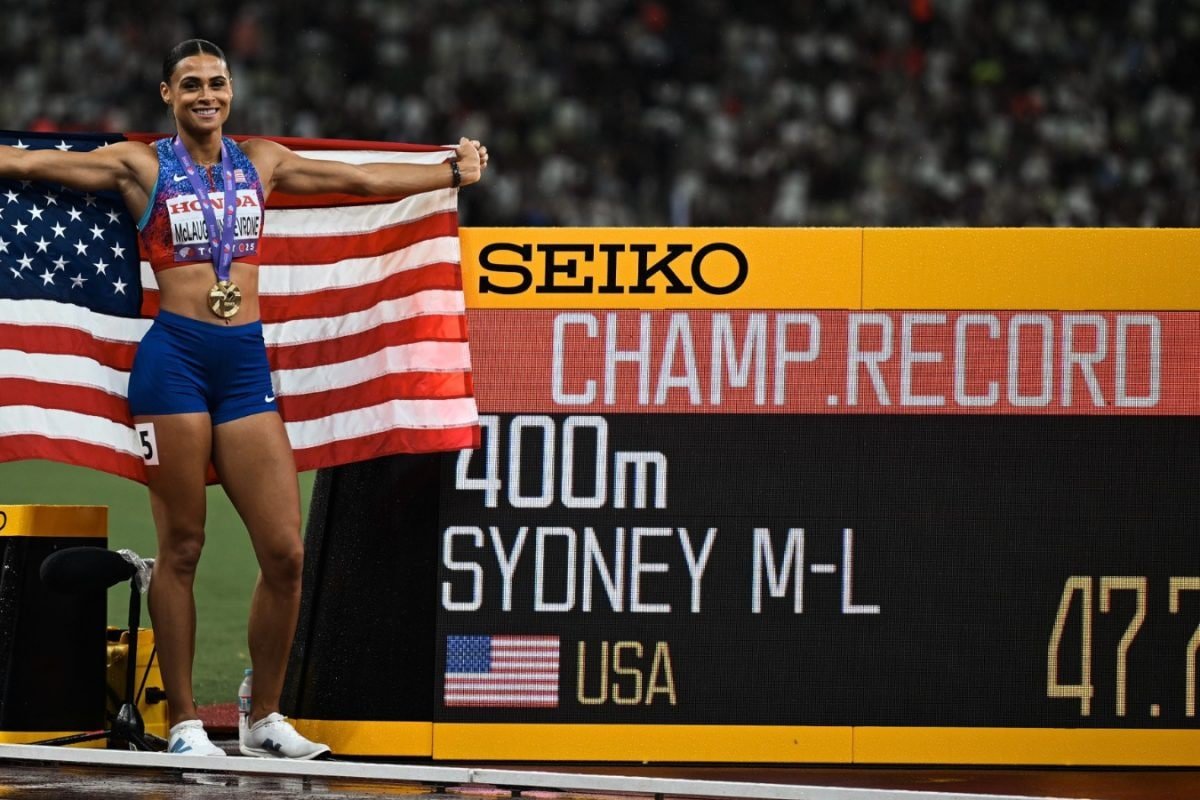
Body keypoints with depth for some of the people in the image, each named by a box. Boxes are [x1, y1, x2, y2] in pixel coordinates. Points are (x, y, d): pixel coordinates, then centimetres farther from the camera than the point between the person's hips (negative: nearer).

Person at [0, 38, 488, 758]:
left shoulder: (261, 162, 15)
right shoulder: (141, 165, 4)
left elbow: (362, 180, 23)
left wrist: (453, 172, 26)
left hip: (247, 363, 4)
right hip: (176, 356, -4)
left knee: (286, 551, -3)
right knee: (181, 548, -2)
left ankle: (265, 720, 10)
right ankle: (185, 722, 5)